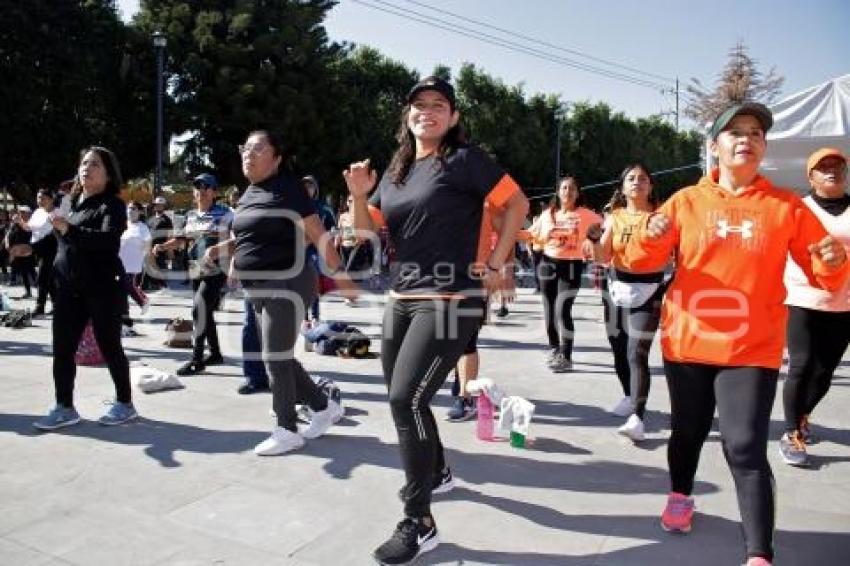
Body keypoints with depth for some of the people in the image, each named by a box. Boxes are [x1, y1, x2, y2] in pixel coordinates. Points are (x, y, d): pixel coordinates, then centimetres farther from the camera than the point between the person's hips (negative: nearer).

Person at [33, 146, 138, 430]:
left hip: (103, 287, -6)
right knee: (62, 347, 4)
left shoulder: (112, 204, -6)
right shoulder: (70, 202, 15)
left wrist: (69, 229, -31)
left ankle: (125, 404, 16)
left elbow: (109, 239, -24)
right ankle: (64, 407, 15)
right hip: (68, 287, 7)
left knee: (109, 346, 2)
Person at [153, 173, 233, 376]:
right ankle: (215, 353, 28)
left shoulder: (224, 214, -5)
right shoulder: (191, 216, 13)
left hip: (216, 271, -7)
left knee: (200, 309, -16)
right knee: (205, 313, 13)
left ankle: (196, 360, -8)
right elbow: (181, 239, 17)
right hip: (196, 271, 7)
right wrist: (162, 246, 1)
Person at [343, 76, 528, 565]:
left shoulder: (464, 159, -6)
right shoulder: (397, 170, 13)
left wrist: (496, 264, -8)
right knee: (402, 398, 16)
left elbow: (517, 203, -5)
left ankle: (420, 523, -3)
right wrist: (359, 193, -6)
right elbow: (367, 228, 12)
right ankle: (436, 471, 42)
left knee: (407, 399, -15)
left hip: (450, 300, -8)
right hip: (402, 298, 8)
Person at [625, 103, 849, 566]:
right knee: (687, 430, 16)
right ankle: (680, 496, 42)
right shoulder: (686, 201, 2)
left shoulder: (787, 206, 2)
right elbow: (642, 261, 1)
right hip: (688, 342, 2)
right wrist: (651, 238, -20)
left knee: (746, 448, -7)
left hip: (752, 350, -1)